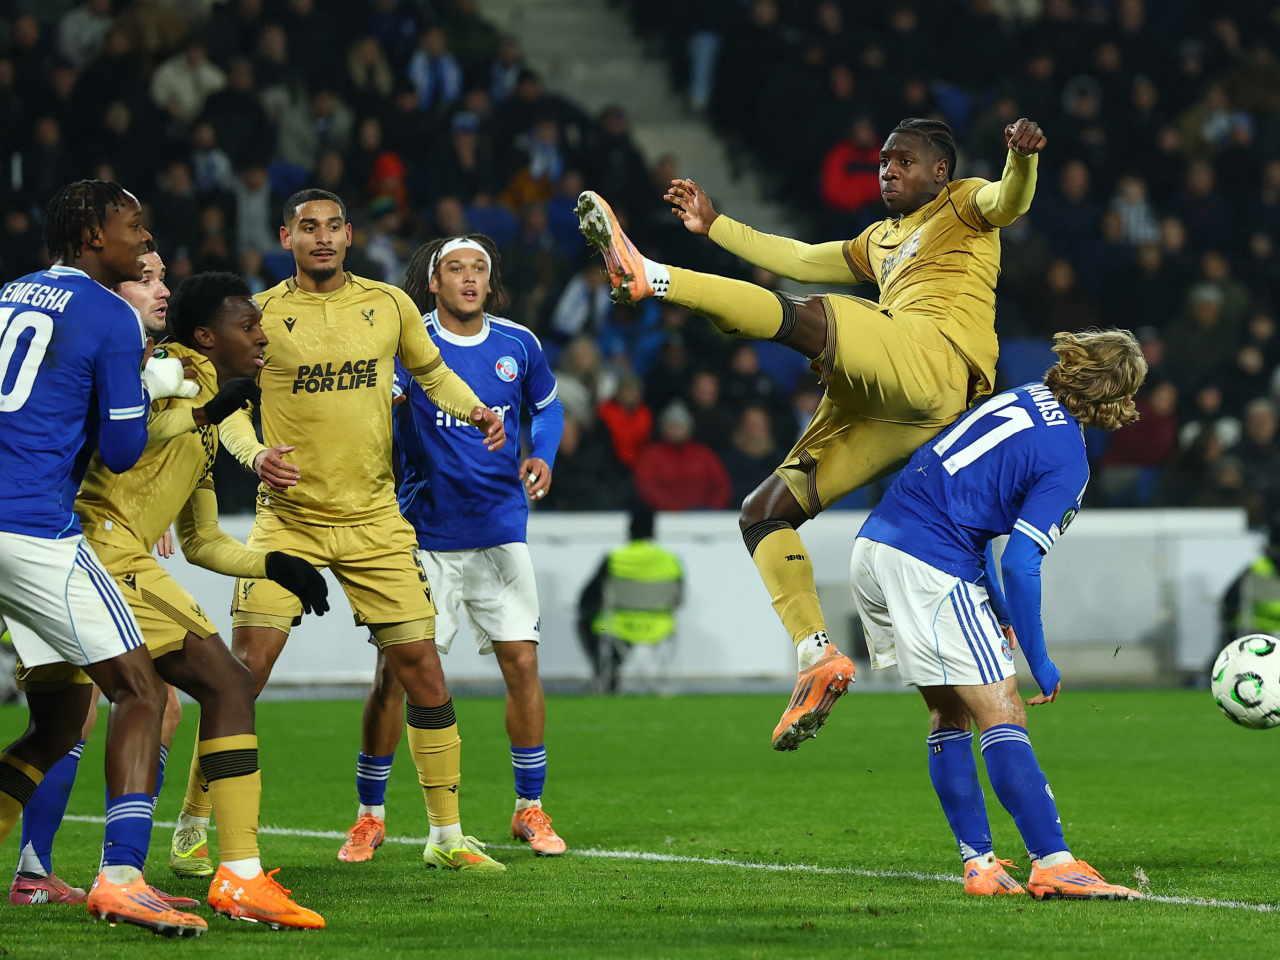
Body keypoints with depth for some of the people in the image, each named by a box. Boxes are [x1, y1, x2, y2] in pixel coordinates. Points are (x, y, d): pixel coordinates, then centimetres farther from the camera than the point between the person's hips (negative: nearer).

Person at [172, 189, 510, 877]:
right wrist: (253, 453, -14)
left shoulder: (388, 305, 4)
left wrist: (475, 410, 1)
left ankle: (447, 835, 11)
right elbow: (229, 403, 5)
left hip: (374, 520, 2)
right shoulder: (259, 315, -2)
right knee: (245, 671, -11)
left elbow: (432, 373, 20)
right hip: (287, 517, -2)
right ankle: (191, 827, 2)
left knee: (423, 671, -1)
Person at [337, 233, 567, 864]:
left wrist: (543, 457, 2)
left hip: (499, 532, 2)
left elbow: (547, 405, 20)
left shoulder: (517, 345, 3)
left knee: (521, 664, -3)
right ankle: (370, 815, 11)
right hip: (423, 536, -2)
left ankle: (530, 810, 11)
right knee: (393, 675, -3)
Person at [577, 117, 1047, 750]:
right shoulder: (880, 241, 37)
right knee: (763, 514, 1)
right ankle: (817, 657, -11)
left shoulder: (961, 206, 14)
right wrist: (714, 225, 43)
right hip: (888, 413, 9)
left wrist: (1022, 159, -30)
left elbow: (1008, 202, -7)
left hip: (935, 356, -9)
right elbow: (799, 259, 43)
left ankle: (647, 277, -39)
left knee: (803, 316, -31)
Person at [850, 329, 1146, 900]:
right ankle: (1052, 864, -14)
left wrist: (998, 609, 26)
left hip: (874, 548, 9)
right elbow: (1019, 562, -15)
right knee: (1000, 714, -8)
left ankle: (979, 865, 13)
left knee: (950, 714, 14)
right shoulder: (1067, 460, -9)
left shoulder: (1024, 400, 17)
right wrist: (1039, 664, -6)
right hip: (929, 566, -9)